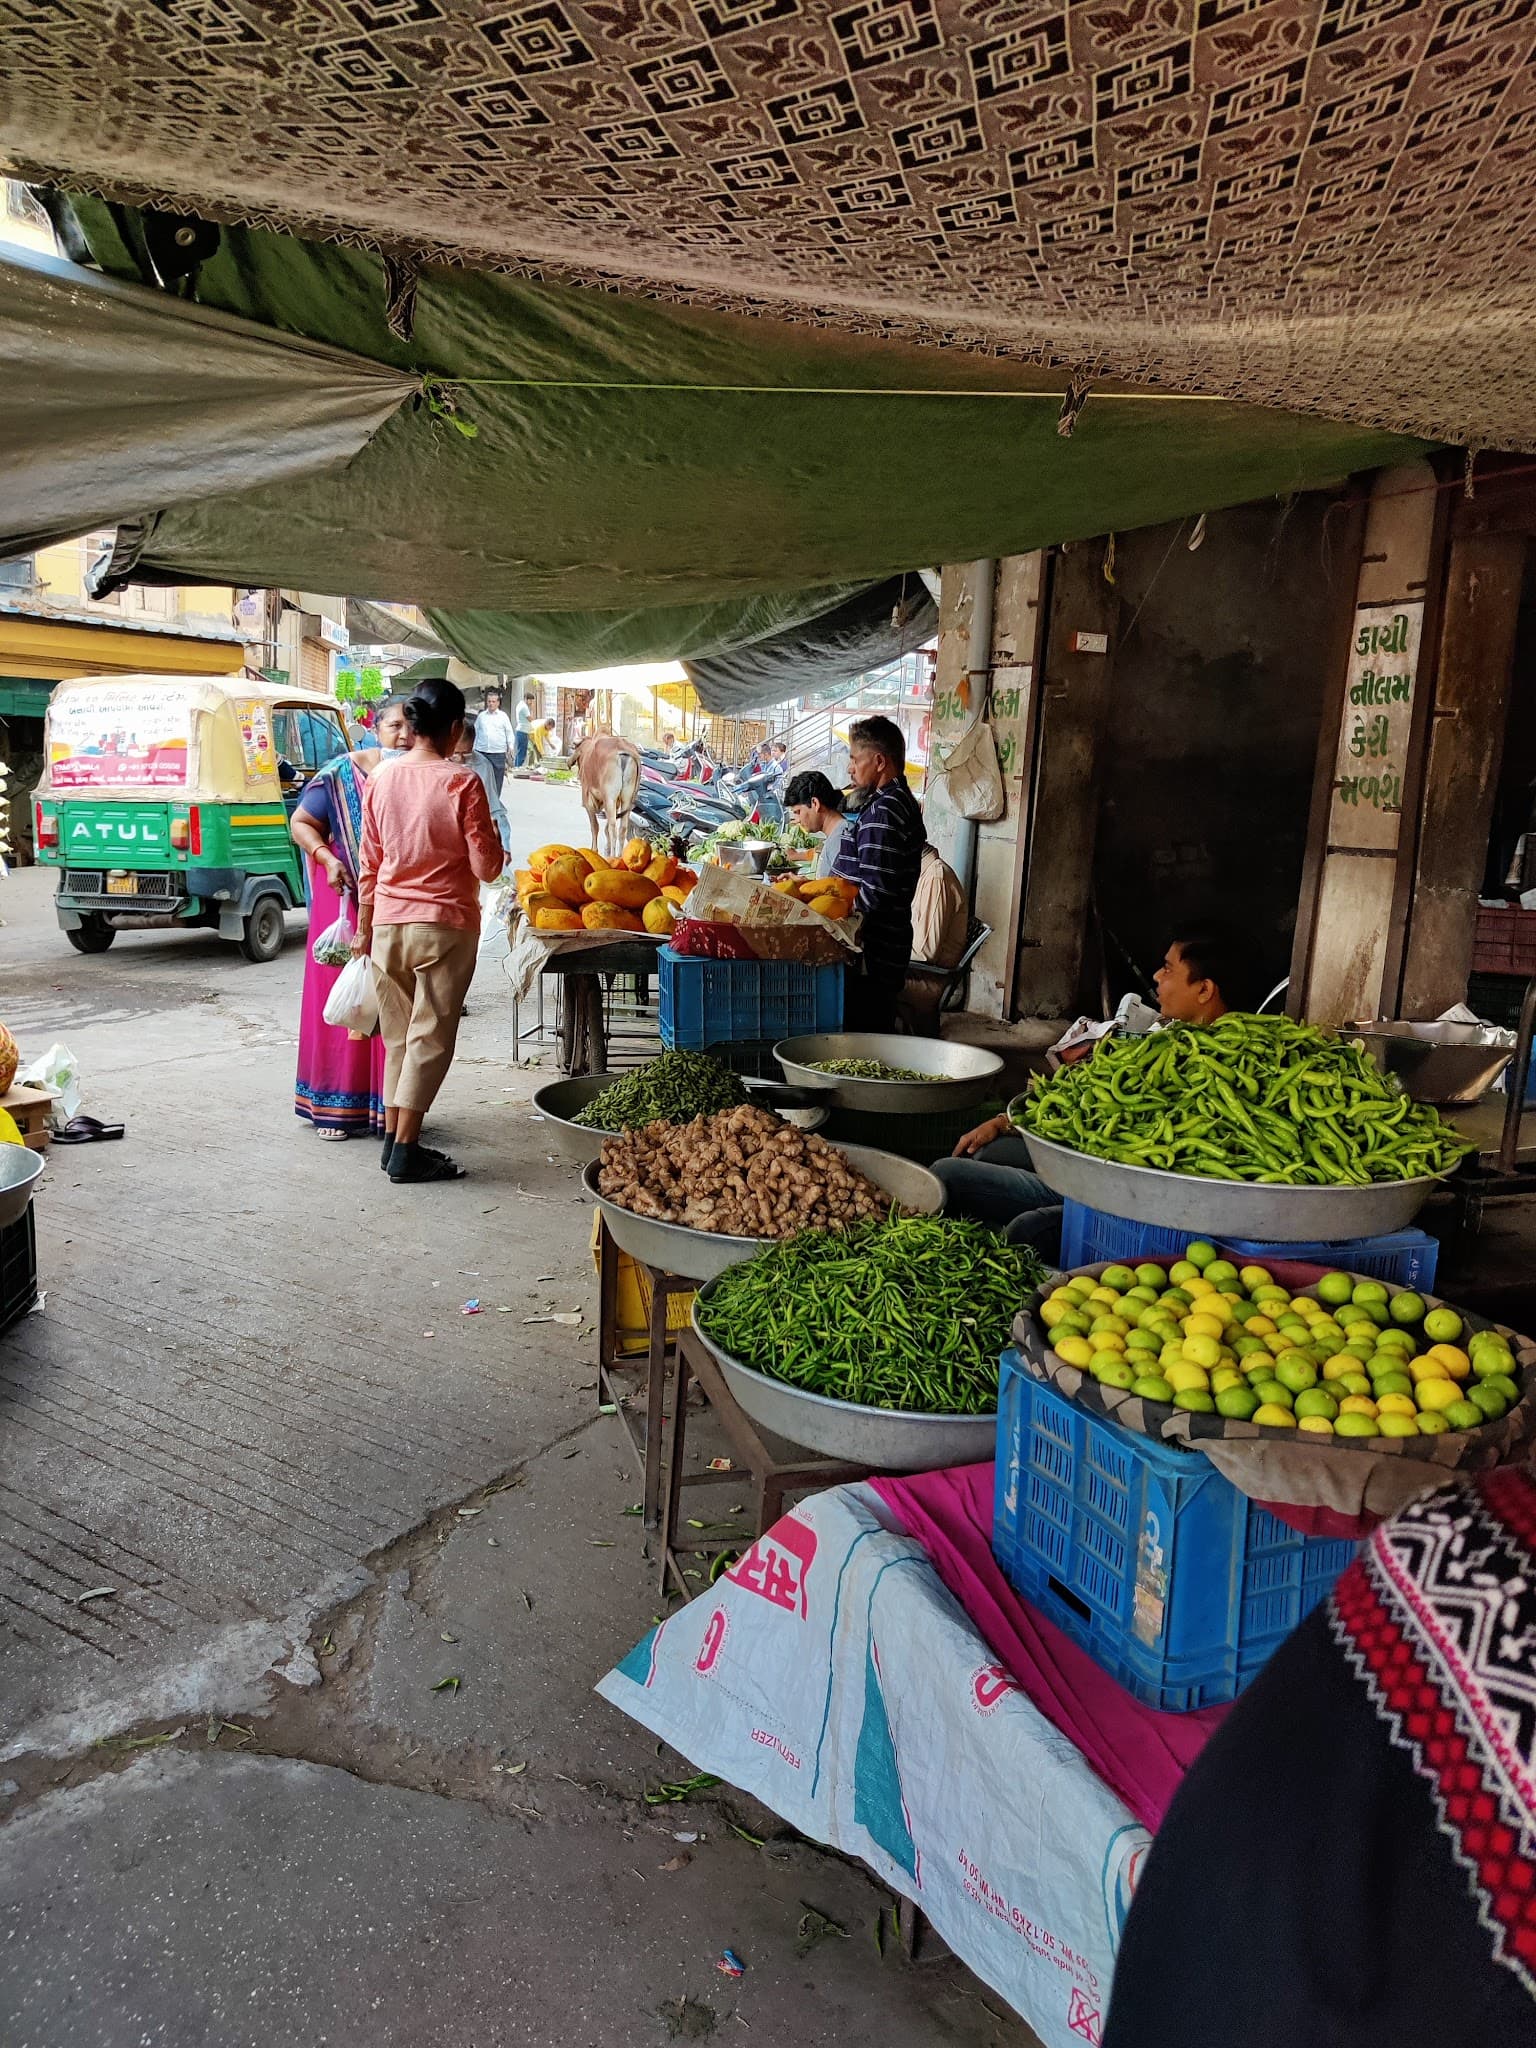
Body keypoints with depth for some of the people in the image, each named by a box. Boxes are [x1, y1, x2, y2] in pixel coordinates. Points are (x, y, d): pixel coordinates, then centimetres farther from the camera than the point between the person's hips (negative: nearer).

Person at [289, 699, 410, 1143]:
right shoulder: (345, 772, -4)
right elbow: (302, 823, 1)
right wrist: (327, 858, -15)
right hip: (348, 899, -2)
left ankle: (388, 1106, 15)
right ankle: (334, 1106, 11)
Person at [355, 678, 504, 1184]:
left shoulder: (381, 782, 3)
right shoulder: (462, 782, -11)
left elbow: (369, 867, 8)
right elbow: (486, 867, -10)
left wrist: (364, 929, 17)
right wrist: (496, 846, 11)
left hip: (388, 925, 5)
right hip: (444, 925, -5)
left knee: (398, 1038, 14)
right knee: (430, 1038, 1)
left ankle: (393, 1139, 19)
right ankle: (405, 1151, 3)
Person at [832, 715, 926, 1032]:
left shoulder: (882, 812, -17)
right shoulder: (903, 802, 15)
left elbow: (875, 892, -23)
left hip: (871, 955, -10)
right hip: (887, 949, 10)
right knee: (875, 1032, 16)